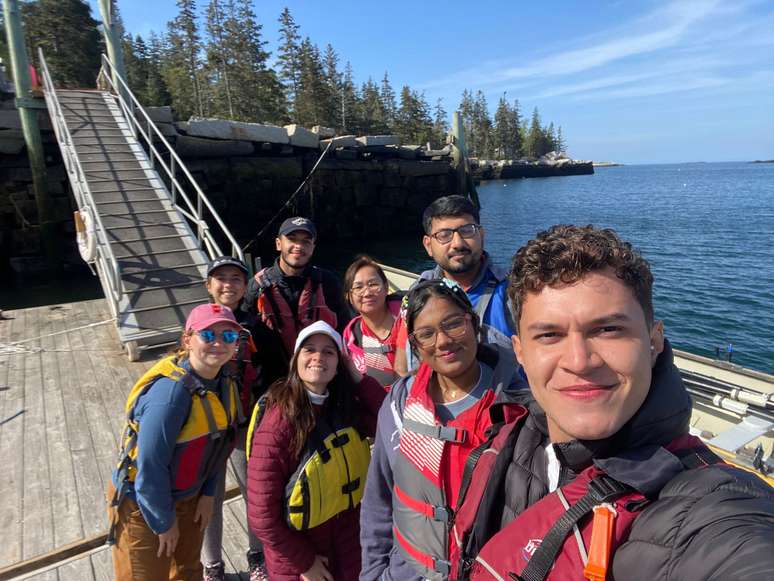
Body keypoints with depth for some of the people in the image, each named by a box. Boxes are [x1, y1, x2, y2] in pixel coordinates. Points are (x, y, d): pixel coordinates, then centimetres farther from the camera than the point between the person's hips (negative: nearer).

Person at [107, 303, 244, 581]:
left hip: (187, 496, 7)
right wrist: (164, 522, -16)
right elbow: (150, 467, -27)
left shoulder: (225, 383, -9)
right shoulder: (171, 392, -33)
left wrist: (207, 493, 4)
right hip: (141, 503, -7)